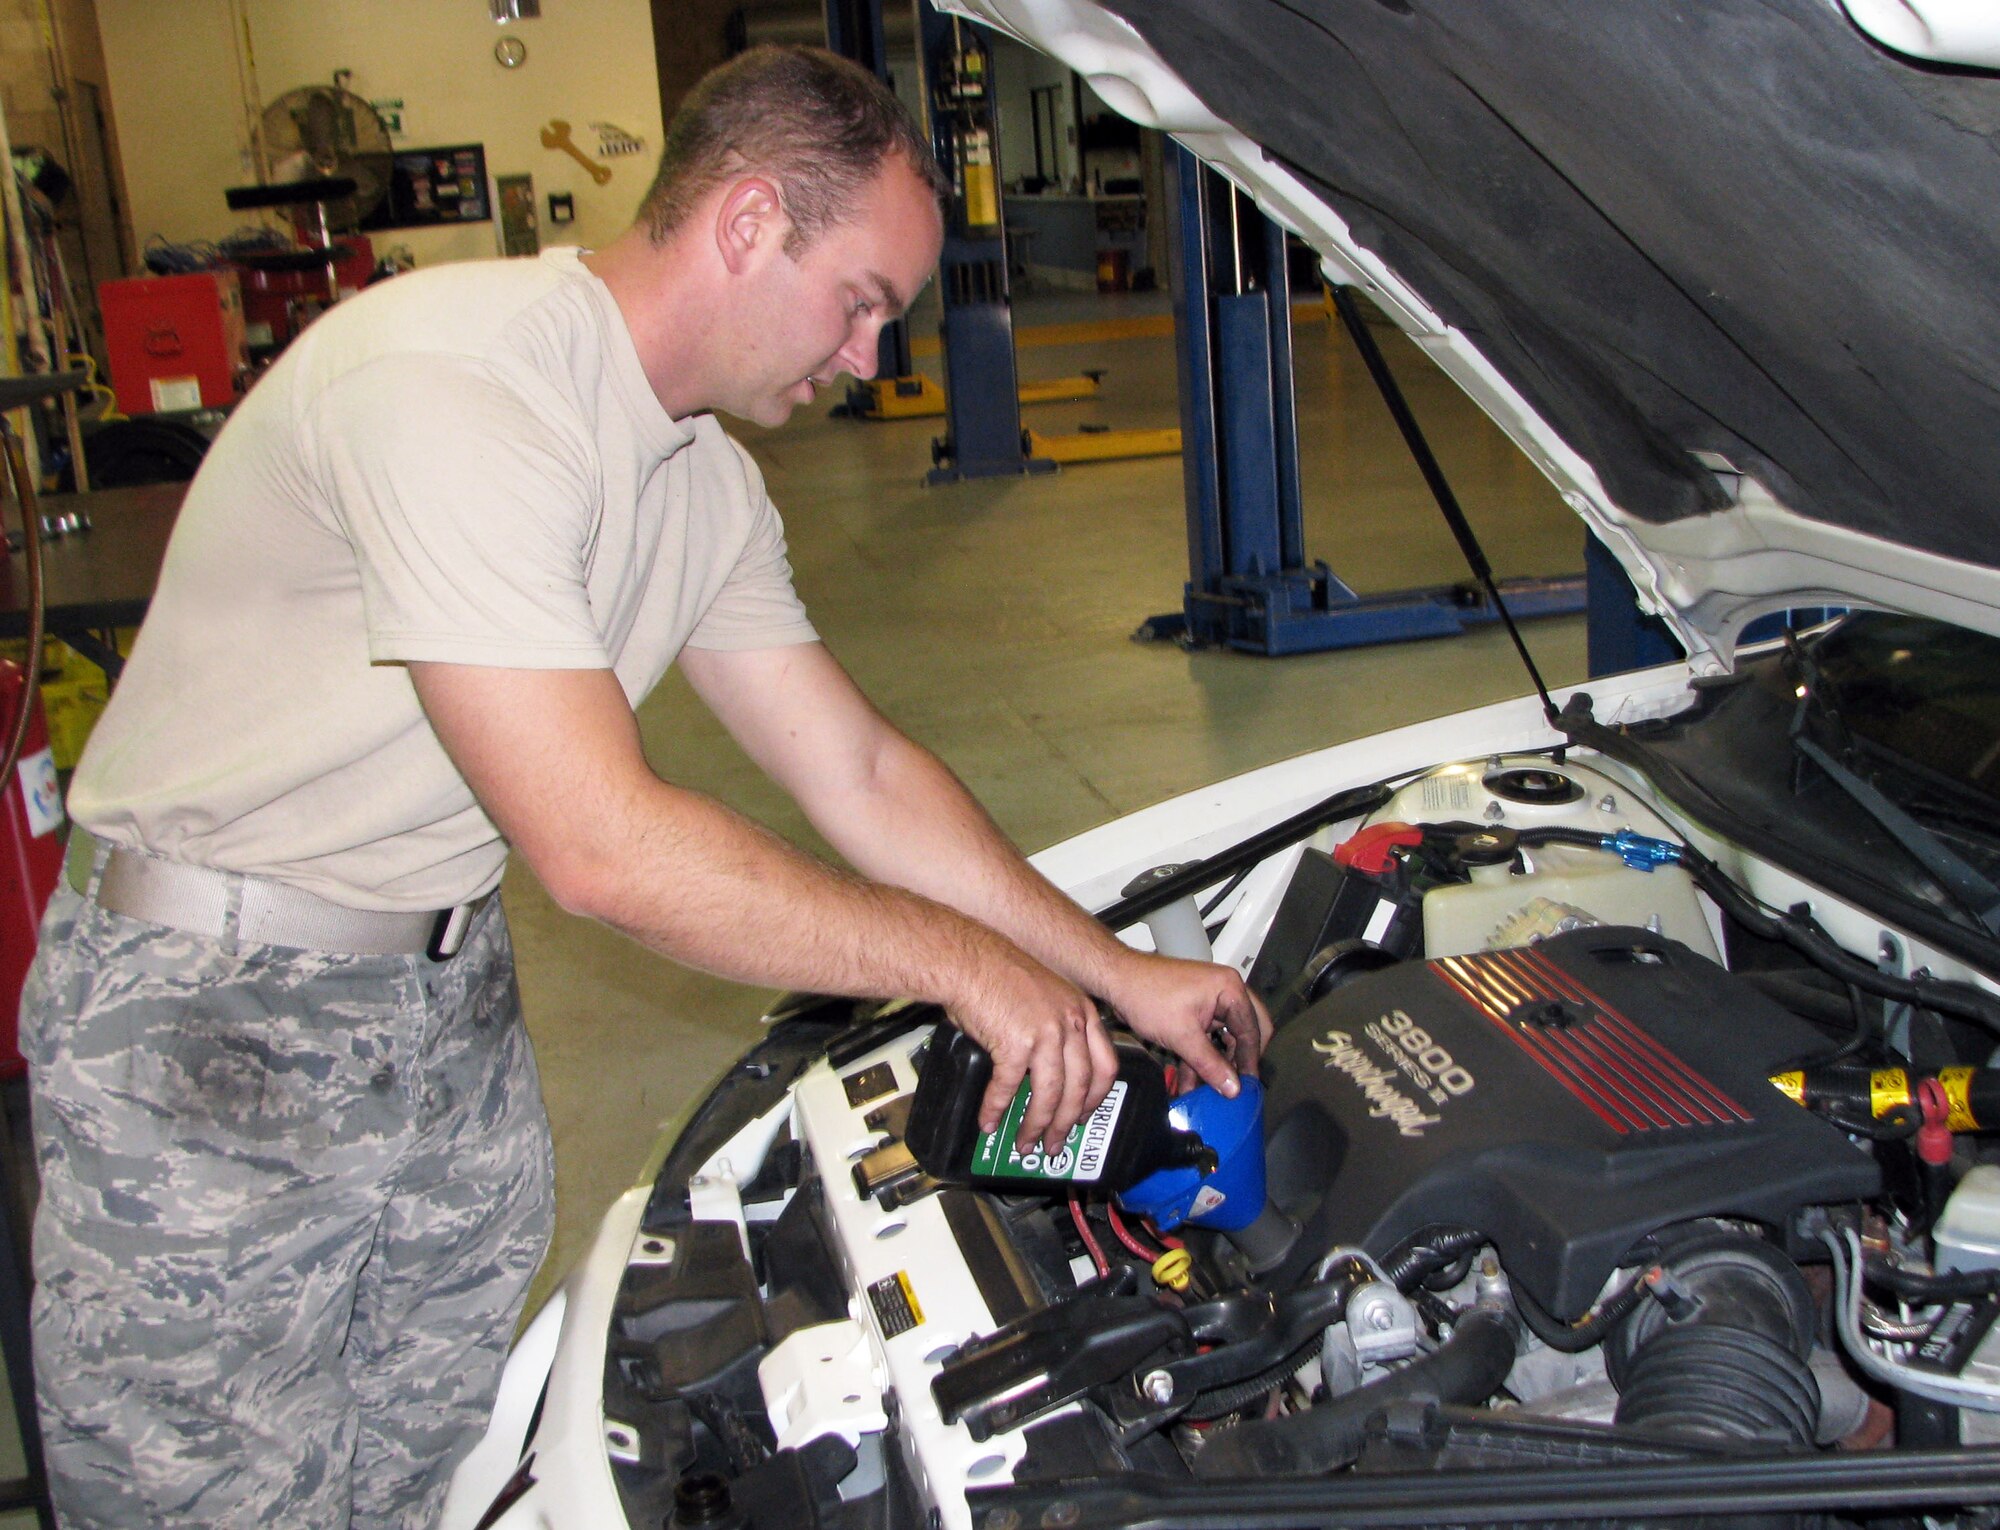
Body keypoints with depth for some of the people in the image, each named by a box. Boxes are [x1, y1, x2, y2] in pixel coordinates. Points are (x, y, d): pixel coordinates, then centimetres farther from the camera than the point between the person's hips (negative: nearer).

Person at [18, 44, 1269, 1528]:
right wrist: (966, 965, -19)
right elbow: (600, 848, -28)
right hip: (210, 1017, -8)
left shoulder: (707, 479, 4)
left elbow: (863, 775, 10)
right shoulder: (453, 388, -26)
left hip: (452, 983, 8)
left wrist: (1122, 975, 7)